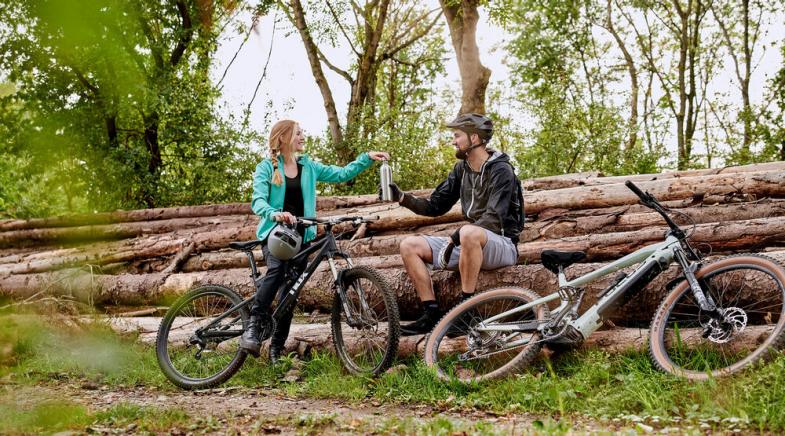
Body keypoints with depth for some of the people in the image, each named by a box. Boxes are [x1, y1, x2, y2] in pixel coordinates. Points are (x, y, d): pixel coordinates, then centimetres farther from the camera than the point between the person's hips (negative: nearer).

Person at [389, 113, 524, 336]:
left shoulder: (501, 170, -13)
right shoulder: (461, 169, 10)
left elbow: (494, 219, -24)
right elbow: (435, 207, 11)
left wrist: (454, 238, -32)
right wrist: (402, 197, -4)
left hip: (502, 244, -8)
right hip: (469, 244, 8)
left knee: (469, 233, -41)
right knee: (409, 245, -5)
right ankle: (431, 314, -9)